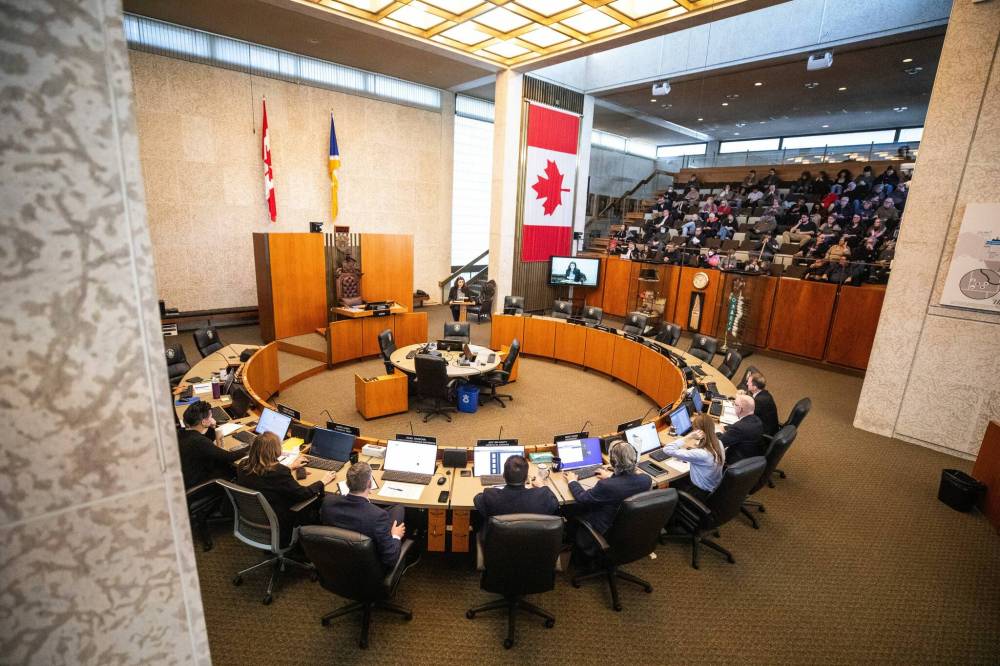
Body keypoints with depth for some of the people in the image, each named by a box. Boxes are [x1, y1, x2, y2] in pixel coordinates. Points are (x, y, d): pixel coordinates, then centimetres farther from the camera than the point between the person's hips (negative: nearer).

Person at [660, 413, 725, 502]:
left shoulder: (700, 454, -38)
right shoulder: (718, 443, -13)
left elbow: (667, 450, -37)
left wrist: (687, 437, -41)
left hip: (702, 493, -7)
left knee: (672, 484, 18)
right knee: (678, 480, 26)